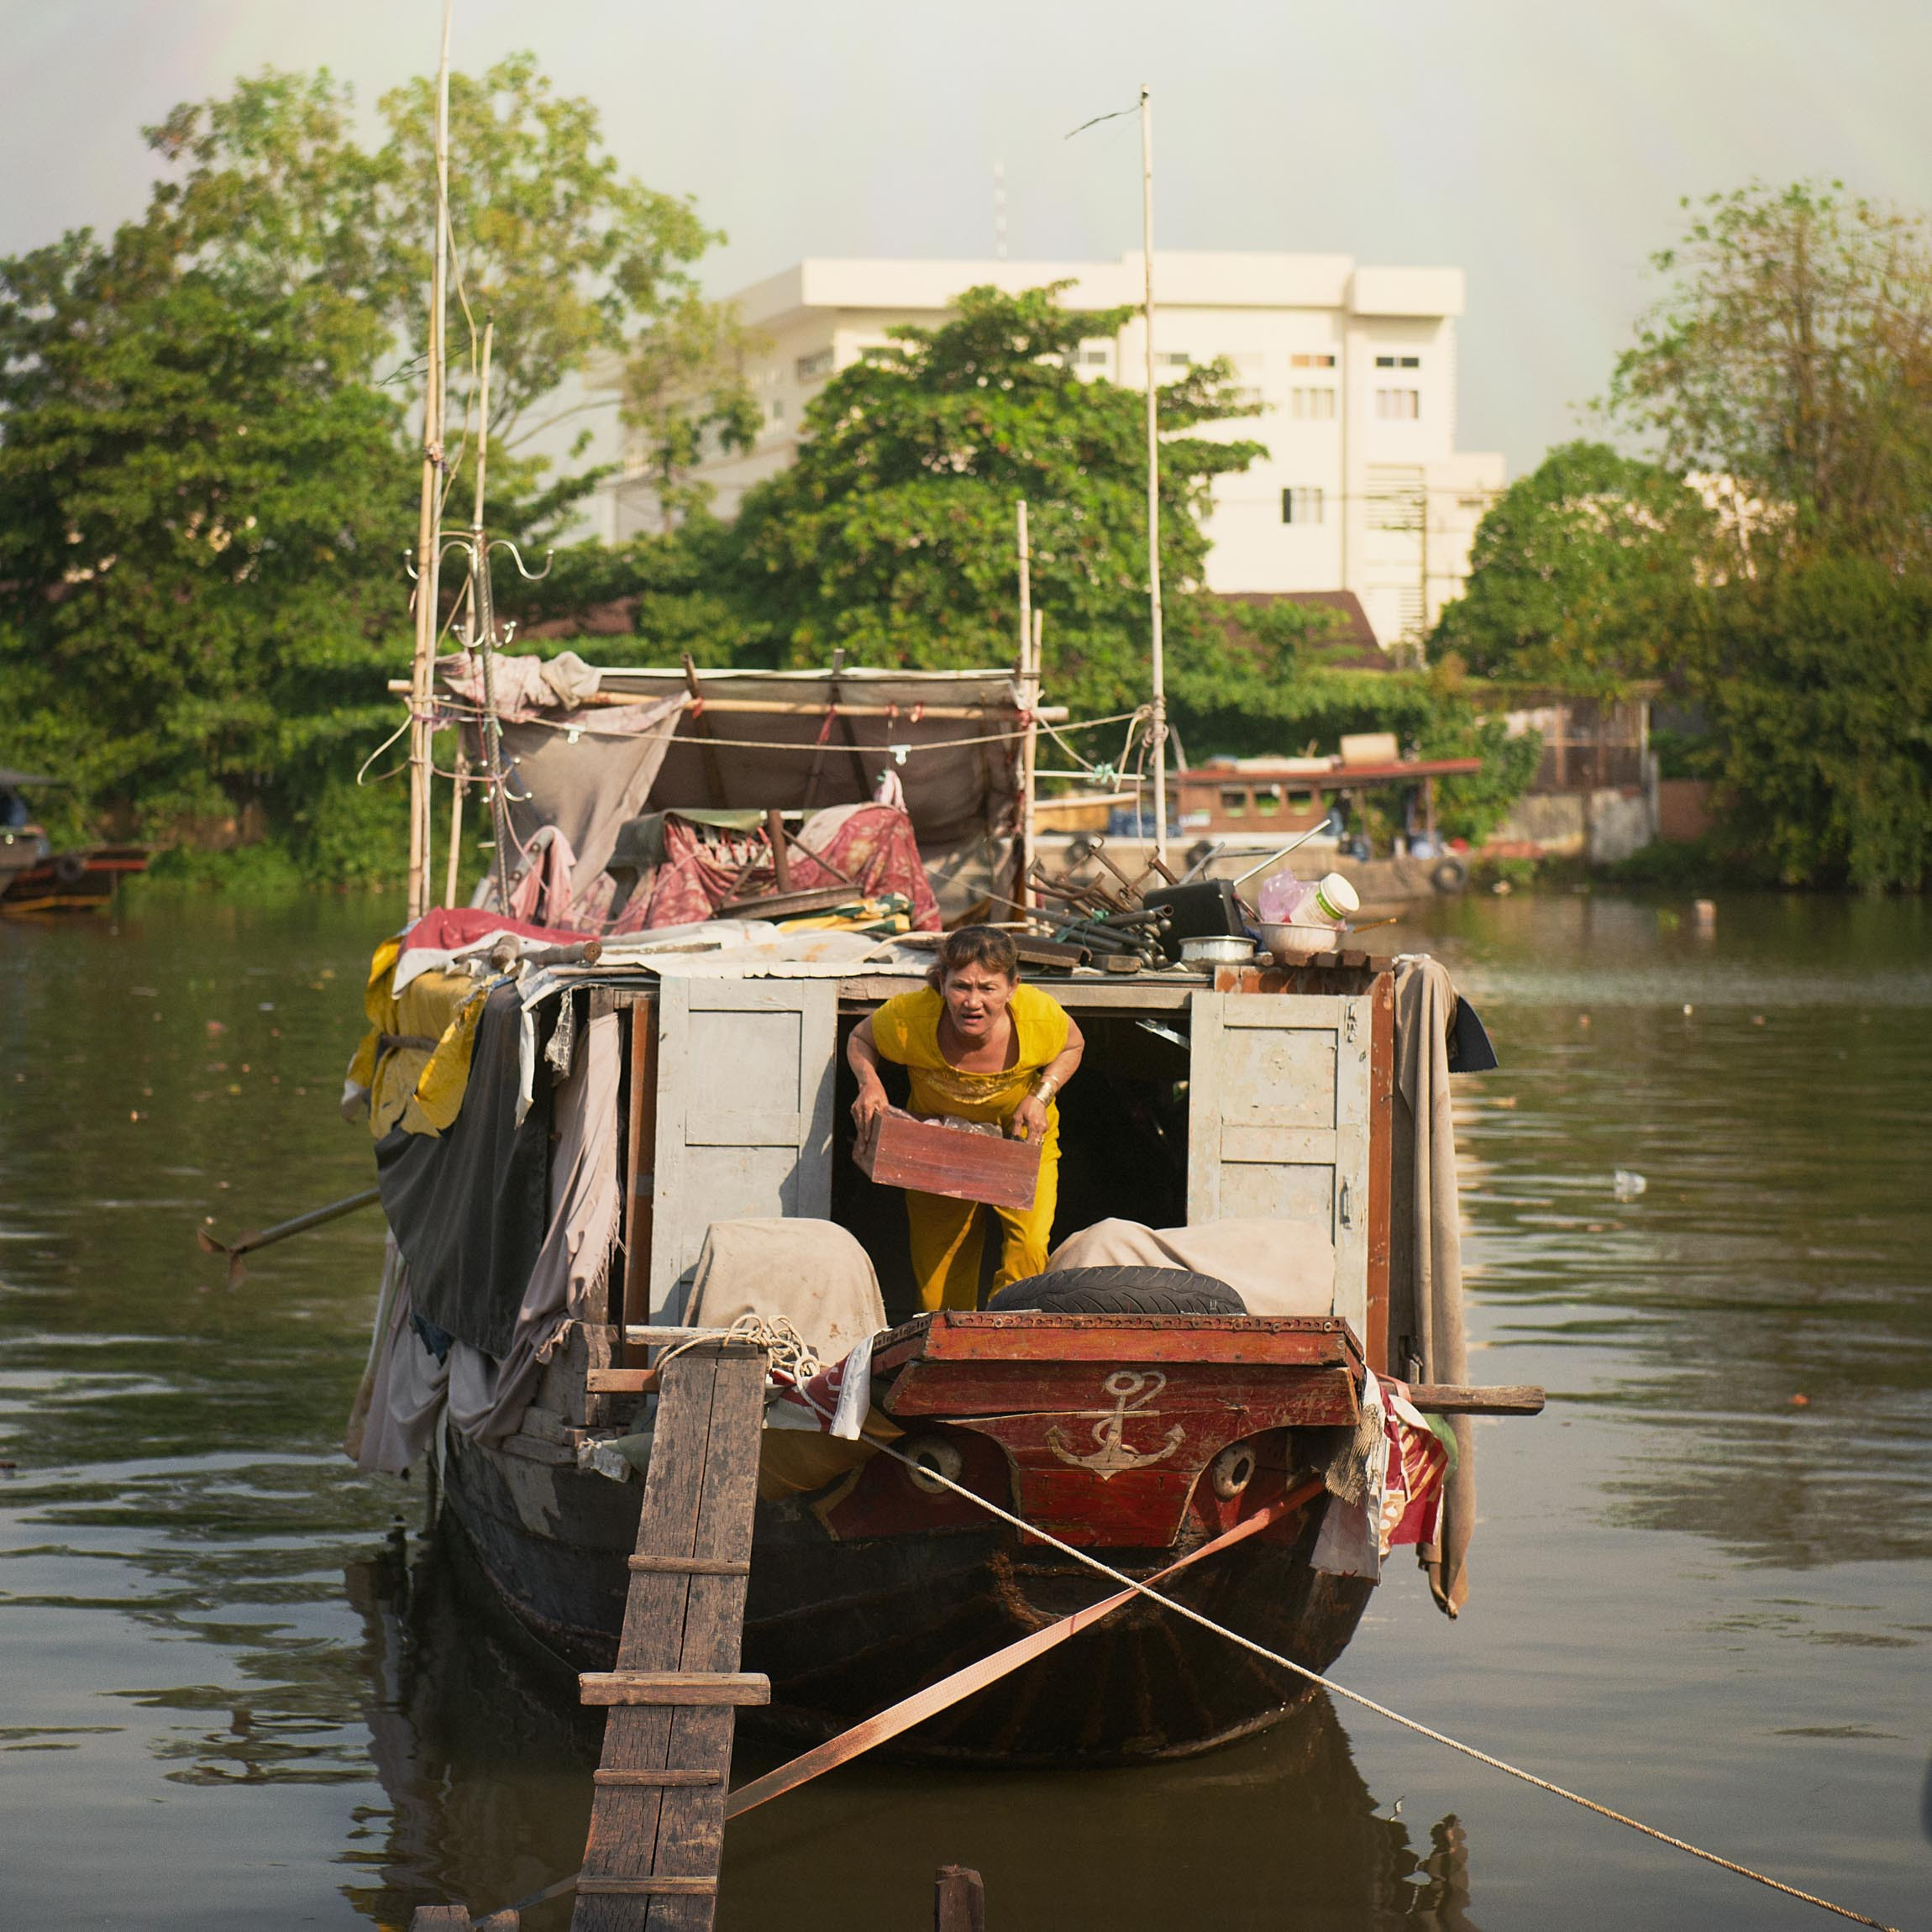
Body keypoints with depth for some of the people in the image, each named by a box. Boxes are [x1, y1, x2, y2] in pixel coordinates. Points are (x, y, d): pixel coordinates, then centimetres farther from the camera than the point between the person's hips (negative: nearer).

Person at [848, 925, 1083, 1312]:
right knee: (936, 1272, 7)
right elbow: (860, 1037, -7)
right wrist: (869, 1083, -27)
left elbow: (1072, 1046, -4)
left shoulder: (1041, 1017, -30)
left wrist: (1040, 1097, -20)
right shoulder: (909, 1018, -31)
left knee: (1029, 1249, -21)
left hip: (1022, 1139, -1)